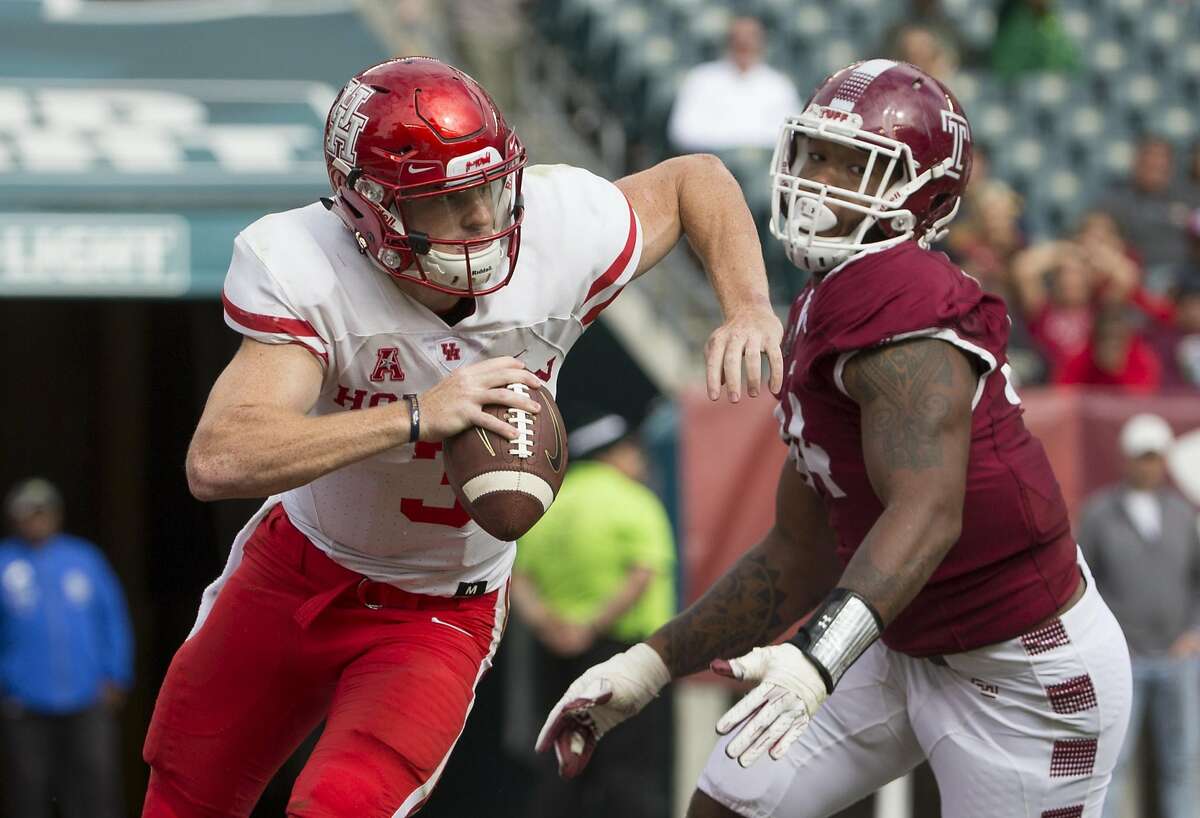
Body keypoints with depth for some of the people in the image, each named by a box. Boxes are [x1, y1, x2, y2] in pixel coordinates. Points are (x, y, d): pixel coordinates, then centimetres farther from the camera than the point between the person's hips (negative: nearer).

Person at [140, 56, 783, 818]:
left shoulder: (559, 234, -24)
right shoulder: (305, 270, -30)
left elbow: (693, 181, -2)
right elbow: (218, 461, -42)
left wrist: (749, 309, -20)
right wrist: (417, 415, -49)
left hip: (438, 622, -1)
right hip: (294, 575, 1)